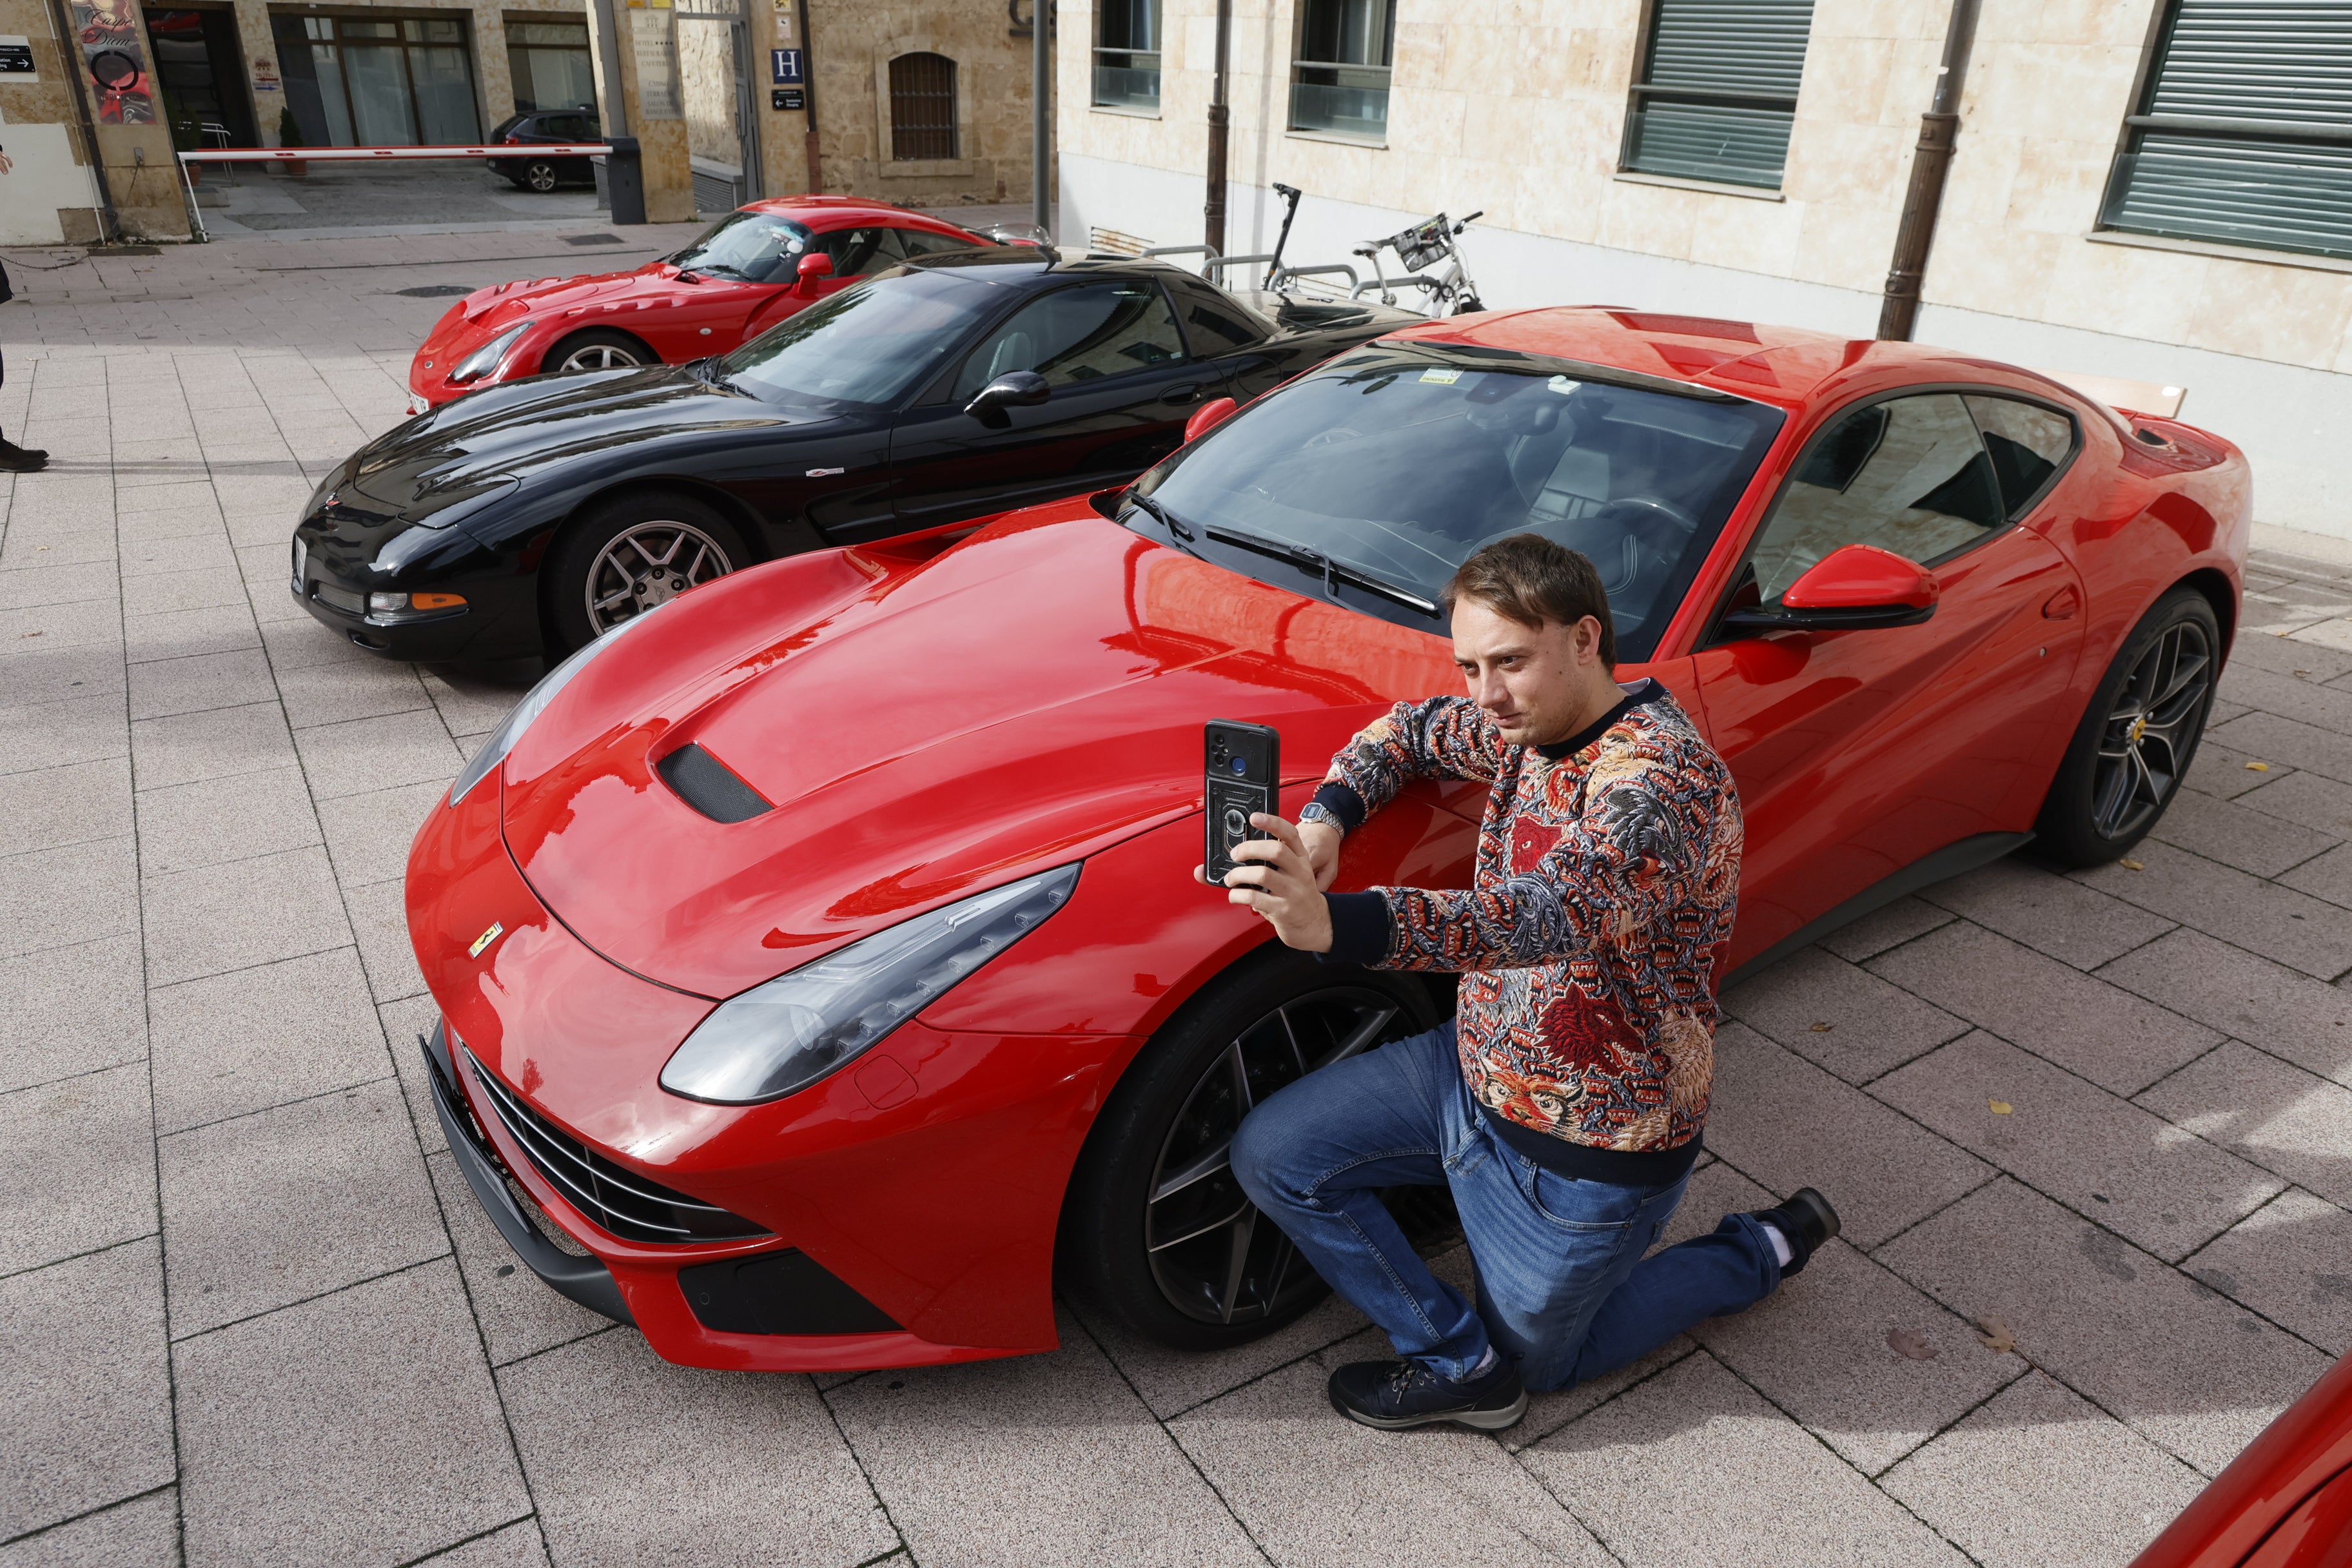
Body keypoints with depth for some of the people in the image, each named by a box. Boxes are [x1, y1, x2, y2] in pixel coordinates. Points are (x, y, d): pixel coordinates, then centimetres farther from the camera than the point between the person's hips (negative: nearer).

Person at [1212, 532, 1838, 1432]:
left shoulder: (1663, 777, -30)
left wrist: (1335, 925, -64)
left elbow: (1547, 916, -48)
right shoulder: (1529, 725, -4)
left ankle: (1756, 1256, 29)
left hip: (1588, 1147, -7)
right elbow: (1409, 732, 14)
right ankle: (1463, 1358, 4)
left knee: (1535, 1356, 14)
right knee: (1272, 1157, -2)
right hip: (1476, 1067, 8)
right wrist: (1327, 817, -9)